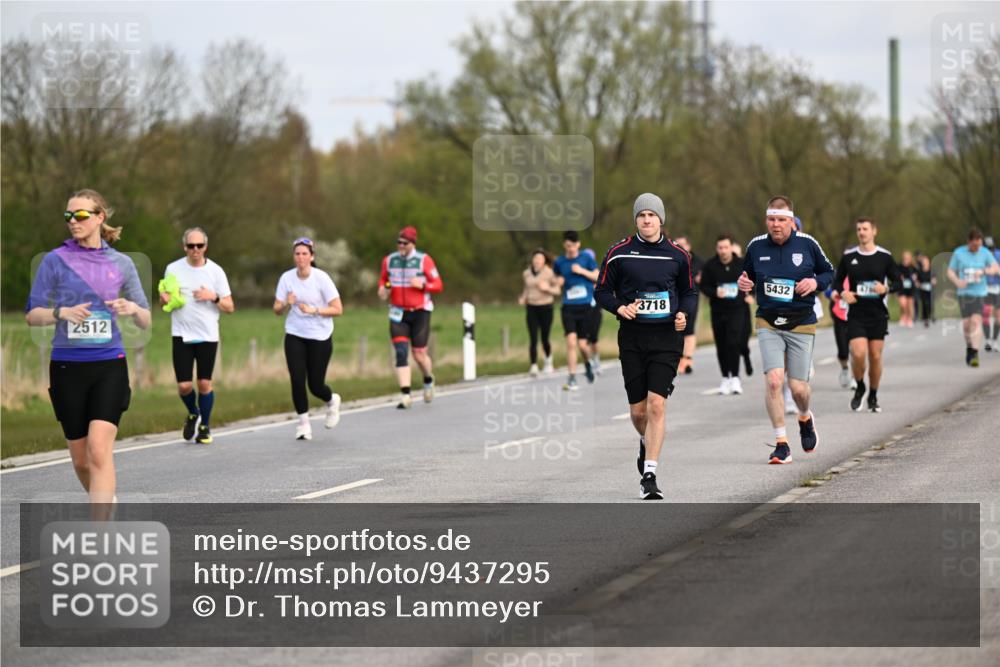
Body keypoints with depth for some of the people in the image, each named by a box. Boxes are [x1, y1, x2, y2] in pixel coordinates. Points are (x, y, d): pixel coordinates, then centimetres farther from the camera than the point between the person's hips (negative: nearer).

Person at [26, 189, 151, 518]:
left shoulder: (121, 263, 5)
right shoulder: (55, 261, 1)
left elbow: (146, 322, 10)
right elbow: (32, 315, 2)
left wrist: (133, 309, -13)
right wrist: (62, 312, -17)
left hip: (109, 366, -1)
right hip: (67, 366, 1)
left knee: (100, 450, -16)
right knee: (80, 458, 8)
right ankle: (106, 499, 38)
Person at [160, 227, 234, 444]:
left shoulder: (215, 271, 0)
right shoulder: (173, 269, 2)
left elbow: (229, 307, 2)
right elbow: (164, 299, 13)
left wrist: (214, 297, -17)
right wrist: (165, 299, -11)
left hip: (208, 336, 0)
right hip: (182, 335, 1)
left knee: (204, 383, 0)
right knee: (184, 386, -4)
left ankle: (204, 427, 18)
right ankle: (193, 414, 26)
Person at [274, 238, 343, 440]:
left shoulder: (321, 278, -11)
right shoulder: (287, 278, -2)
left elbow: (338, 309, -11)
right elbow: (277, 310, 2)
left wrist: (314, 310, -24)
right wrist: (286, 304, -20)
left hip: (320, 337, -2)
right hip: (294, 336, 2)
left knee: (315, 385, 0)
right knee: (297, 380, -10)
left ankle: (332, 401, 35)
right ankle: (303, 423, 7)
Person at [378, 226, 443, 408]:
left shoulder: (424, 260, -6)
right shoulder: (389, 261, 4)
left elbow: (438, 284, -4)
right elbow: (383, 279, 21)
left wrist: (422, 285, -22)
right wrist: (383, 289, -2)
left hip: (420, 312, -2)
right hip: (398, 313, 2)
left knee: (419, 355, 3)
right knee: (401, 353, -12)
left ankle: (428, 381, 35)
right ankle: (405, 395, -13)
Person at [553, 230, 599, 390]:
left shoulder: (586, 258, 1)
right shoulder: (559, 262, 6)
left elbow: (598, 277, 0)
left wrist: (582, 271, -13)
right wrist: (558, 282, -1)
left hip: (586, 306, -1)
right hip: (568, 307, 1)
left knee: (582, 344, -1)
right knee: (571, 340, -14)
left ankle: (587, 363, 34)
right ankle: (572, 378, -8)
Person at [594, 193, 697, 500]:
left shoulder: (677, 255, 5)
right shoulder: (619, 253, 1)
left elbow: (689, 291, 17)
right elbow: (602, 291, 7)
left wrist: (684, 314, -3)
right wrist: (620, 307, -12)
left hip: (667, 337, -1)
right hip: (632, 337, 1)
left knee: (657, 405, -12)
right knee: (638, 410, 5)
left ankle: (649, 475, -11)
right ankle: (646, 443, 41)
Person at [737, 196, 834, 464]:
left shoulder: (807, 244, -4)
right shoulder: (756, 246, 0)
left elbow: (829, 272, 9)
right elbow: (747, 276, 16)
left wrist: (815, 282, -12)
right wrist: (743, 284, -7)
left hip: (801, 323, -1)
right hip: (768, 323, 1)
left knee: (798, 387, 0)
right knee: (774, 380, -16)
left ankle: (805, 419, 37)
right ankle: (781, 444, -7)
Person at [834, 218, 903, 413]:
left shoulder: (884, 256, 1)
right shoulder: (848, 256, 3)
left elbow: (899, 282, 5)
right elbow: (837, 280, 12)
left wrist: (886, 288, -15)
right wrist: (843, 293, -8)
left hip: (878, 315, 0)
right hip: (856, 314, 0)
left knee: (875, 356, 3)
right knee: (858, 354, -14)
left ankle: (873, 396, 20)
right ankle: (859, 387, 12)